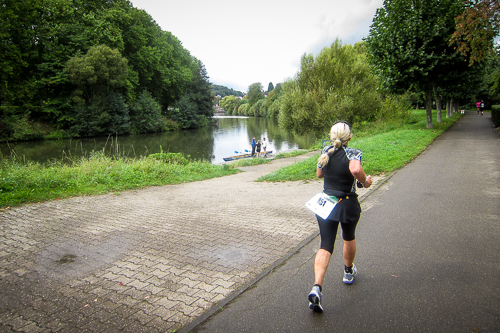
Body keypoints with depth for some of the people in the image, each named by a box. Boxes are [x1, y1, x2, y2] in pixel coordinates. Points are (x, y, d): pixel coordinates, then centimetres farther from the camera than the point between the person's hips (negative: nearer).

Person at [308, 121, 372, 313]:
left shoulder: (326, 152, 0)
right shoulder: (353, 153, -14)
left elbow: (319, 174, 13)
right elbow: (356, 169, -35)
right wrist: (365, 182, -17)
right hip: (348, 204, -2)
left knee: (325, 247, 0)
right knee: (349, 238, 25)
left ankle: (317, 287, -17)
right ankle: (348, 271, 47)